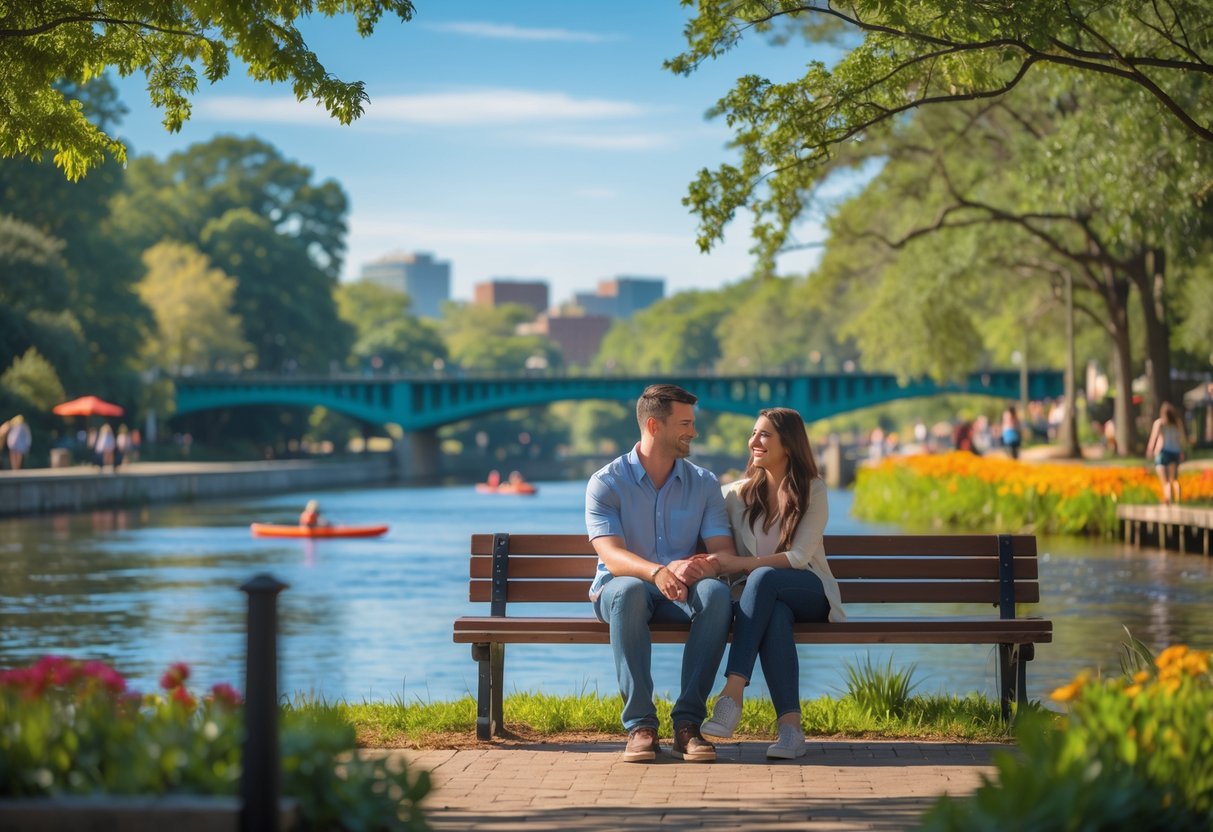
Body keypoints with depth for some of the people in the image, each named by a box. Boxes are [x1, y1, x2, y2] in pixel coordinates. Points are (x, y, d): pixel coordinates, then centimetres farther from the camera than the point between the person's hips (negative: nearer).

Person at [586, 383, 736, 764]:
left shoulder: (704, 483, 8)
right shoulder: (606, 483, -2)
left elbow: (725, 552, -2)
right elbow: (612, 556, -17)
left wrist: (703, 566, -29)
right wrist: (658, 572, -39)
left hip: (684, 593, 2)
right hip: (620, 587, -2)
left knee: (716, 593, -33)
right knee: (629, 590, -39)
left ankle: (688, 722, -32)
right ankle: (640, 724, -35)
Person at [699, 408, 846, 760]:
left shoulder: (812, 491, 2)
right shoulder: (739, 494, 12)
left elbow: (798, 557, -9)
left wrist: (739, 564, -21)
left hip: (809, 593, -2)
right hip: (764, 598, 2)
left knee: (763, 578, -37)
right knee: (776, 617, -38)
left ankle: (733, 693, -47)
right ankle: (790, 726, -45)